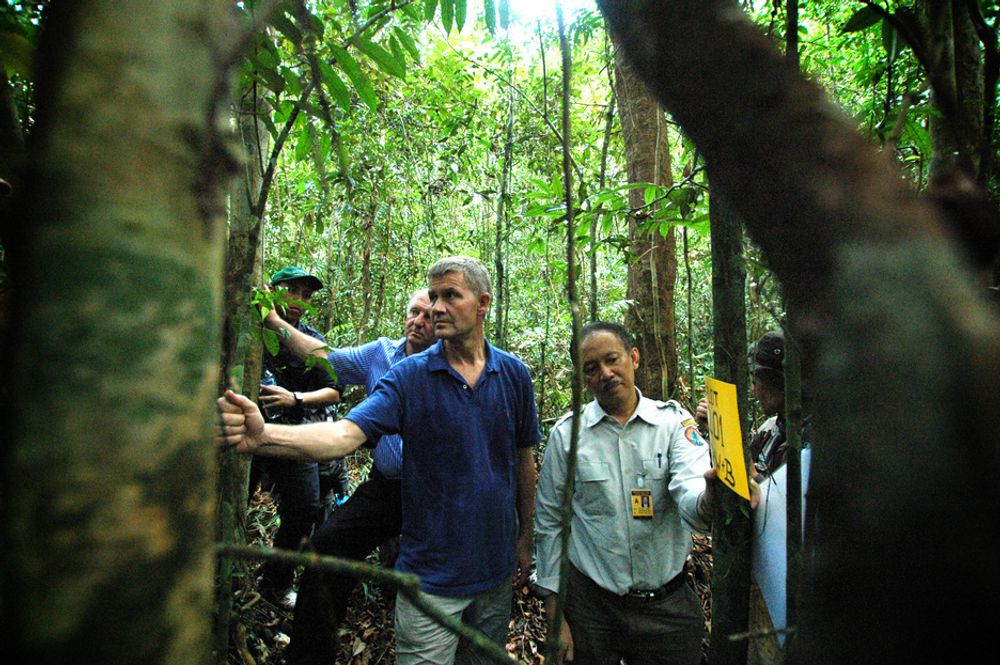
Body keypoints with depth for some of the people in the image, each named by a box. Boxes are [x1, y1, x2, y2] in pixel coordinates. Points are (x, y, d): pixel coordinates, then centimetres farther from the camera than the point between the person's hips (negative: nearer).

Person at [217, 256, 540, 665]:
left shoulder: (514, 374, -3)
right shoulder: (409, 376, -12)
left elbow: (524, 459, 4)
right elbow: (345, 435, -25)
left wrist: (526, 539, 8)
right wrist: (264, 436, -43)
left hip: (495, 569, 3)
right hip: (432, 573, -3)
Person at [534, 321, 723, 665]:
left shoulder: (674, 421, -6)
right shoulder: (566, 433, -4)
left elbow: (690, 497, -21)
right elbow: (549, 524, 0)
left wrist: (711, 495, -45)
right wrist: (554, 616, -1)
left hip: (668, 606, 0)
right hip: (589, 606, 0)